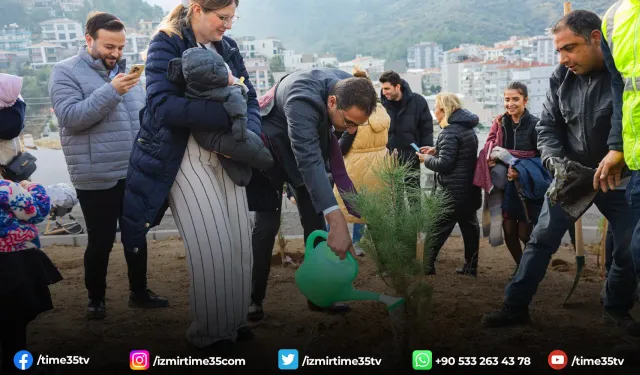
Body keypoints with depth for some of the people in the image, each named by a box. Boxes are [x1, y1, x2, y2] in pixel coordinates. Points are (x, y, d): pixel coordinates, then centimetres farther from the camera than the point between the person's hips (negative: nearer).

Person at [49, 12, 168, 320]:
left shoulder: (124, 71, 12)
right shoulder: (66, 72, -5)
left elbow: (143, 117, 19)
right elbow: (71, 116, -19)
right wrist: (111, 91, -25)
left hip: (135, 175, 6)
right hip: (97, 178, -5)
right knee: (101, 241, 4)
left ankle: (139, 292, 30)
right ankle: (95, 299, 24)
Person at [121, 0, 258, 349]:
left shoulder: (228, 47, 9)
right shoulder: (166, 44, -9)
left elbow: (250, 98, 9)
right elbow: (164, 106, -23)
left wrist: (247, 134, -12)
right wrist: (227, 113, -26)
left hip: (227, 156, 6)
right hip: (186, 160, -6)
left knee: (239, 242, 7)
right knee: (211, 248, -5)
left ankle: (233, 321, 24)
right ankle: (207, 332, 14)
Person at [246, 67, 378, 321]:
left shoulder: (348, 87, -19)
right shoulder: (303, 101, -42)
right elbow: (309, 161, -50)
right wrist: (337, 221, -56)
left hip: (307, 147, 6)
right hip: (269, 148, -6)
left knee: (315, 220, 2)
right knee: (267, 224, -9)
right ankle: (253, 298, 4)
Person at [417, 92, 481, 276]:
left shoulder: (450, 131, -17)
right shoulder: (467, 127, 13)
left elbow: (444, 164, -21)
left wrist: (426, 159, -4)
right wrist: (436, 151, 13)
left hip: (453, 190, -9)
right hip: (470, 187, 9)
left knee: (438, 227, 0)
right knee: (469, 225, 11)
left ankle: (426, 264, 5)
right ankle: (471, 266, 18)